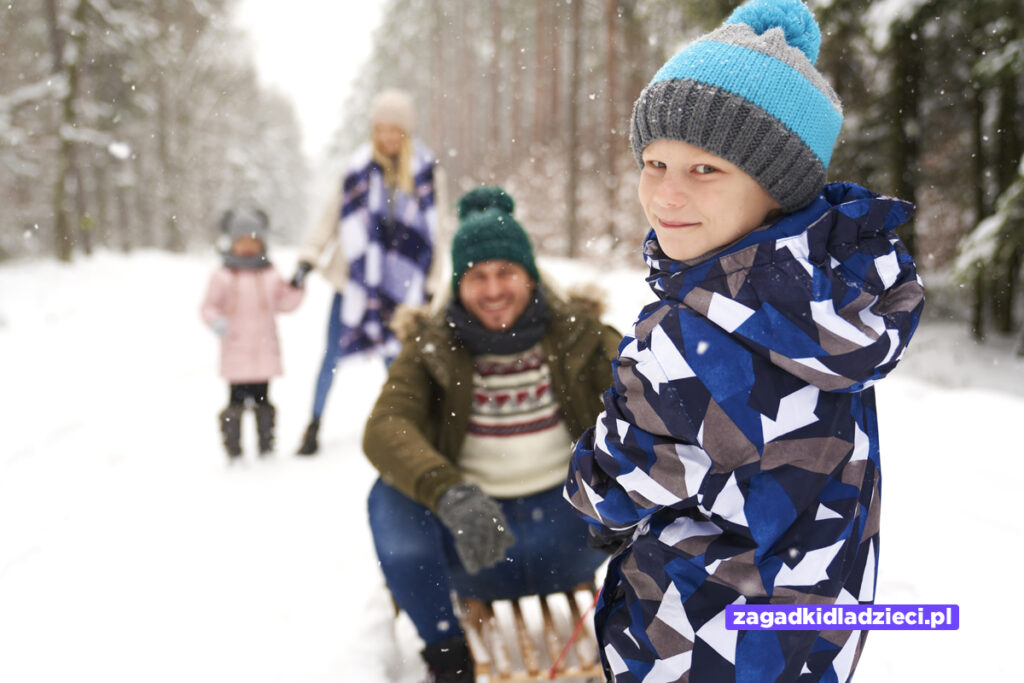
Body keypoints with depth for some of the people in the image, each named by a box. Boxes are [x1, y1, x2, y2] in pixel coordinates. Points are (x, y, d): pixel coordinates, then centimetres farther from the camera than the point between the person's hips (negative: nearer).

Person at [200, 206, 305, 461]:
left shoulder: (271, 275, 10)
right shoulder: (222, 277, 1)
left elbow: (285, 303, 12)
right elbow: (208, 306, 1)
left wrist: (297, 286, -2)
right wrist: (216, 321, -18)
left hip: (265, 352, 3)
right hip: (235, 352, -2)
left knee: (262, 400, 8)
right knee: (236, 400, -2)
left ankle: (266, 447, 18)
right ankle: (233, 451, 7)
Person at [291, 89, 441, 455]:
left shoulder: (423, 169, -2)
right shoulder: (358, 165, -1)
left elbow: (429, 229, 2)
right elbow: (334, 215, 6)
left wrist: (431, 283, 2)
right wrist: (309, 257, 1)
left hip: (400, 280, 0)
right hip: (353, 275, 0)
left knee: (395, 355, 7)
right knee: (334, 354, 3)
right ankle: (314, 426, 18)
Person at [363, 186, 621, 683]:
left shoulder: (575, 334, -2)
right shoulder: (431, 345, -5)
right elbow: (384, 428, -22)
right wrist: (449, 494, -41)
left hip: (564, 532, 1)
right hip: (471, 548, -1)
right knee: (391, 497, -29)